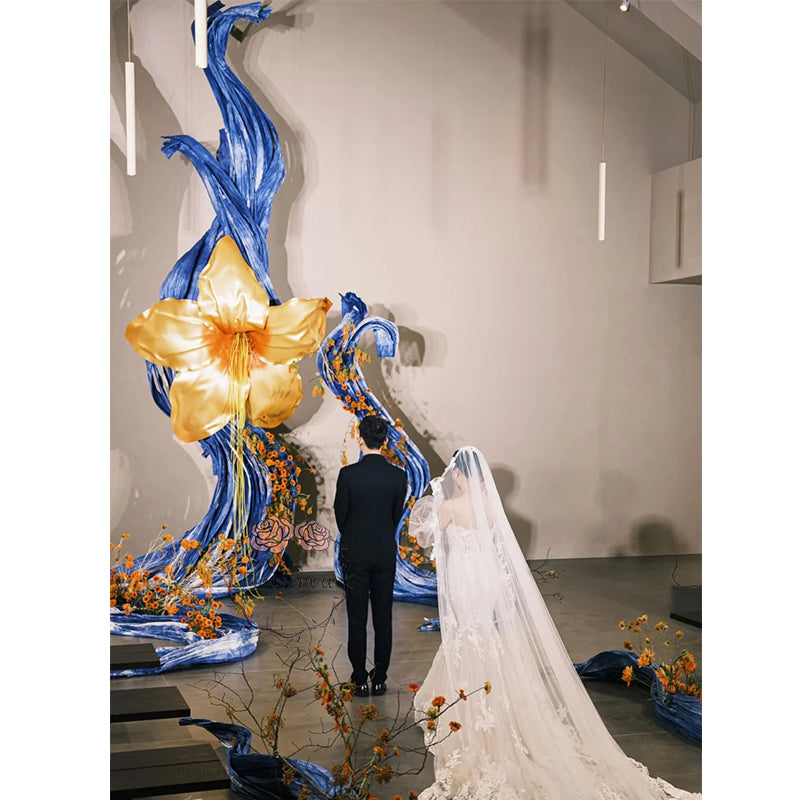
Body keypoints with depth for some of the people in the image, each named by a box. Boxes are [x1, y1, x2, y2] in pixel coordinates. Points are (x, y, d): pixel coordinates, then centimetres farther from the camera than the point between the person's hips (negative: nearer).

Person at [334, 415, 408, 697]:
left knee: (357, 618, 7)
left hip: (354, 554, -2)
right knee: (383, 618, 10)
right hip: (386, 554, 2)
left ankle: (360, 679, 12)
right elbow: (397, 514, 3)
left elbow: (340, 513, -3)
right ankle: (380, 678, 16)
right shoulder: (398, 475, -6)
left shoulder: (348, 474, -13)